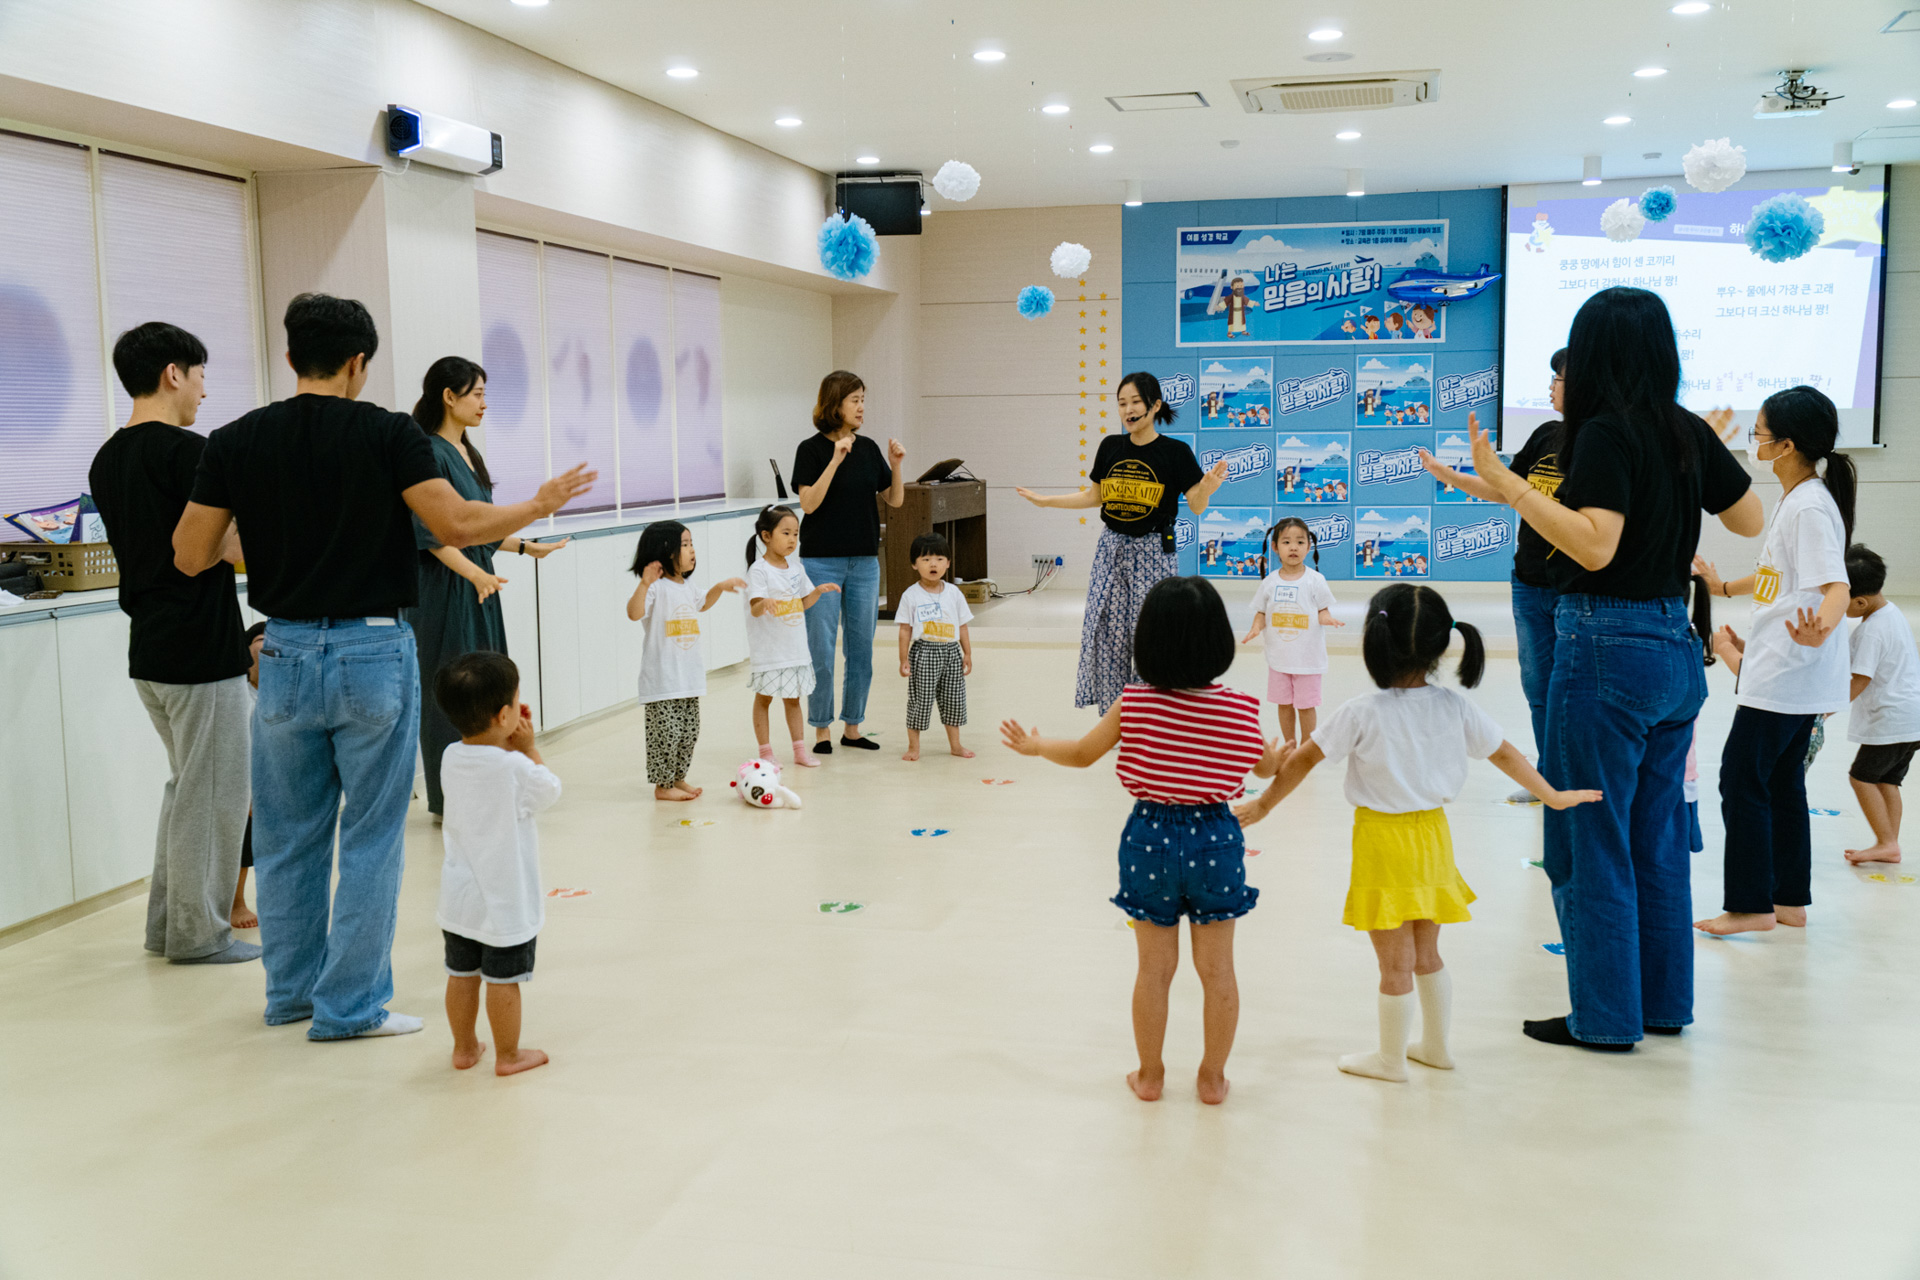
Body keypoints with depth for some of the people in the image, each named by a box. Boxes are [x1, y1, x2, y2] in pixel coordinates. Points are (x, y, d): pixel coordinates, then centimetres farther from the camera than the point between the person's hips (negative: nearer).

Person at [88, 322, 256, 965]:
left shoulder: (107, 460, 11)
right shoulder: (187, 451, -16)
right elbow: (231, 549, -19)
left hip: (149, 651, 9)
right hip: (201, 651, -9)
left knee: (186, 783, 20)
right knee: (212, 791, 2)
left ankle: (167, 921, 25)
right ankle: (198, 933, 10)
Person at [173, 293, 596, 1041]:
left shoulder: (236, 442, 0)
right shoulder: (389, 433, -8)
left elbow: (191, 557, 1)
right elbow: (453, 526, -14)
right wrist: (540, 507, 1)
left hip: (287, 655, 3)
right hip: (374, 651, -3)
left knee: (288, 836, 16)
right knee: (370, 837, 6)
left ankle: (293, 990, 28)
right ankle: (349, 1006, 11)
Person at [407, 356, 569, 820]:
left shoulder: (468, 454, 14)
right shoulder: (429, 454, -14)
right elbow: (431, 533, -22)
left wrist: (527, 546, 26)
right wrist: (474, 572, -32)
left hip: (478, 586, 9)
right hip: (446, 590, -9)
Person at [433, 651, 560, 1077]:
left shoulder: (451, 758, -4)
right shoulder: (515, 768, -23)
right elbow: (550, 791, -5)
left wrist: (511, 746, 2)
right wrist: (528, 747, -2)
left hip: (458, 895, 6)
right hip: (506, 899, -6)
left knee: (462, 974, 17)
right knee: (503, 980, 6)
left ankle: (464, 1047, 31)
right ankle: (508, 1055, 18)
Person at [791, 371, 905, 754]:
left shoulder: (868, 448, 8)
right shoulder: (812, 449, -6)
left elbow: (895, 500, 10)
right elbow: (809, 503, -16)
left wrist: (897, 465, -6)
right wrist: (835, 460, -22)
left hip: (864, 562, 5)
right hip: (822, 561, -5)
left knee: (861, 649, 8)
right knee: (821, 651, -1)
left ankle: (852, 727, 19)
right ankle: (821, 729, 11)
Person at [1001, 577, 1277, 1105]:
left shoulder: (1133, 704, -11)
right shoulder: (1239, 709, -9)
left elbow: (1081, 753, 3)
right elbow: (1268, 765, 10)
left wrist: (1033, 744, 22)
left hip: (1150, 835, 0)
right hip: (1214, 838, 0)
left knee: (1154, 968, 14)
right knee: (1217, 968, 13)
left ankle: (1149, 1075, 27)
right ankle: (1213, 1077, 25)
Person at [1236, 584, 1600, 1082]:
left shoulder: (1361, 712, -17)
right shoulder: (1456, 707, -5)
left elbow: (1302, 761, -10)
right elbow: (1505, 754, 6)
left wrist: (1264, 804, 3)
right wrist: (1554, 796, 20)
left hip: (1383, 842, -5)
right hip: (1433, 835, 5)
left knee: (1395, 963, 8)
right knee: (1426, 953, 22)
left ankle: (1391, 1058, 23)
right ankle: (1436, 1045, 36)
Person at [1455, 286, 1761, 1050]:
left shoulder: (1607, 432, -15)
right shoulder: (1688, 432, 6)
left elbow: (1596, 545, -25)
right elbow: (1750, 520, 17)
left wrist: (1506, 484, -24)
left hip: (1608, 648, -8)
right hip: (1675, 645, 8)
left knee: (1589, 843, 3)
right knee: (1656, 840, 17)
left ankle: (1606, 1017, 11)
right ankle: (1664, 1002, 28)